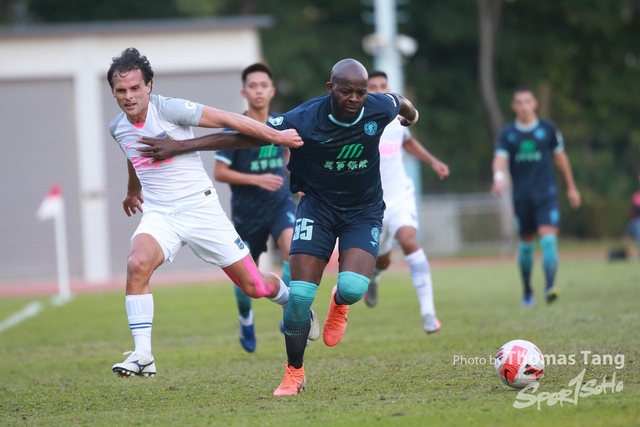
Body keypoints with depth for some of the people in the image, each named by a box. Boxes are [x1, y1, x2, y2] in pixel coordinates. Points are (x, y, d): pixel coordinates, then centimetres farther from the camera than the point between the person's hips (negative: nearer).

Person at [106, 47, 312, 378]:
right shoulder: (117, 128, 5)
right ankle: (143, 357, -26)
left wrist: (275, 136, -18)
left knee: (254, 286, 4)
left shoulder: (168, 109, -14)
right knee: (137, 263, -30)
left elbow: (226, 119, -13)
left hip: (200, 208, -3)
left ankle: (293, 303, 40)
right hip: (158, 214, 3)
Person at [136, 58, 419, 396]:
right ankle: (294, 373, 10)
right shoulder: (304, 120, -24)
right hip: (318, 206, -1)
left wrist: (410, 114, 34)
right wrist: (180, 147, -23)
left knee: (354, 286, -25)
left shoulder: (379, 108, -18)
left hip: (364, 211, 1)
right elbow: (244, 134, -20)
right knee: (299, 294, -12)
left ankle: (339, 303, 15)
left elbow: (400, 102, 8)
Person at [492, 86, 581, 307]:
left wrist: (571, 188, 16)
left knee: (548, 237, -18)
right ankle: (527, 291, 25)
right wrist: (499, 176, -33)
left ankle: (549, 286, -25)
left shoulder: (548, 129, 2)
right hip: (521, 196, 1)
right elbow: (500, 158, -10)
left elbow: (560, 157, 12)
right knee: (526, 244, 10)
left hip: (546, 193, -1)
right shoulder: (508, 133, 2)